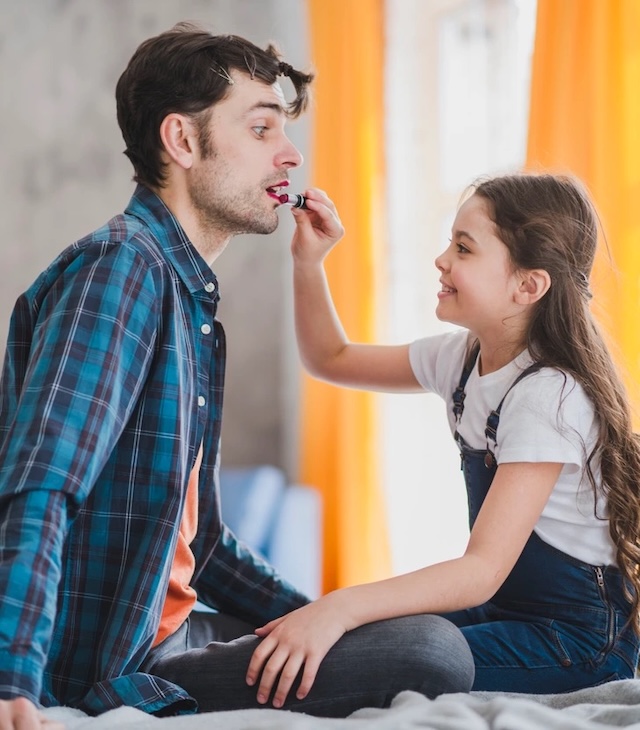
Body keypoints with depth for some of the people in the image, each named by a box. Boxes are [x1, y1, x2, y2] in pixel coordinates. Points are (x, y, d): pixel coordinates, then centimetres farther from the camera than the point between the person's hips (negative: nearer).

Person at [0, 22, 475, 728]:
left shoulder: (189, 298, 16)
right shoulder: (121, 266, -14)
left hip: (170, 630, 10)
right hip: (109, 667, -10)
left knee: (426, 630, 20)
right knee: (434, 651, -20)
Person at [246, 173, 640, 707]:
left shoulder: (550, 395, -24)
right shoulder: (463, 357, 3)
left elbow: (483, 569, -30)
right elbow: (332, 359, 17)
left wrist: (341, 608, -41)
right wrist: (308, 263, 1)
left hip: (579, 638, -8)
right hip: (503, 604, 8)